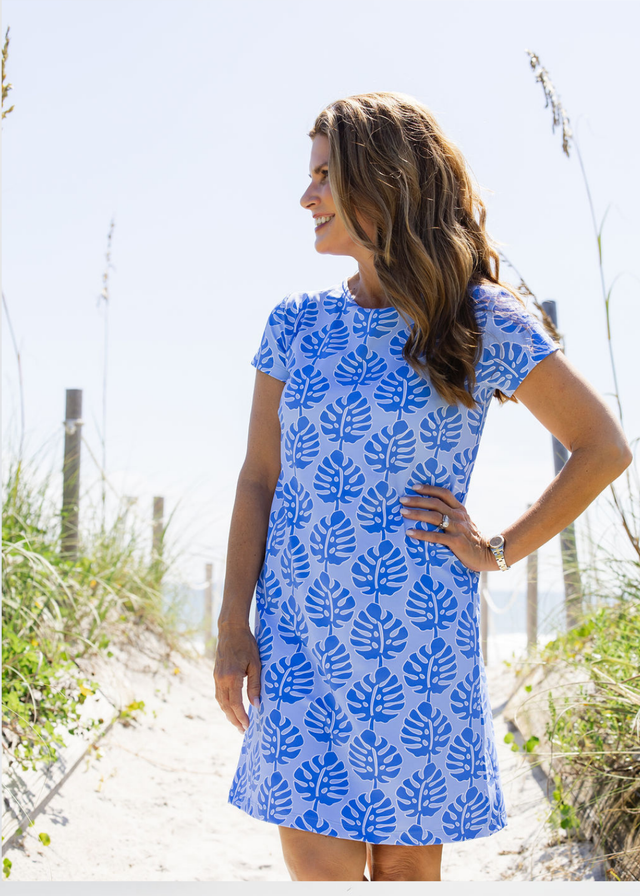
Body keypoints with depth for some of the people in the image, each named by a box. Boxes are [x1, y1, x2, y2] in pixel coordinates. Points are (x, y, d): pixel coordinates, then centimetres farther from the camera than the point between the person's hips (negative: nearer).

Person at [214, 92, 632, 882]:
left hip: (418, 640, -2)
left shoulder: (480, 321, -3)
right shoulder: (296, 325, 7)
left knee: (407, 862, 7)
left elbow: (604, 448, 2)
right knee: (319, 863, 0)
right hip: (300, 639, 3)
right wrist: (233, 626, 1)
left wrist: (499, 551, -2)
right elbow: (258, 480, 7)